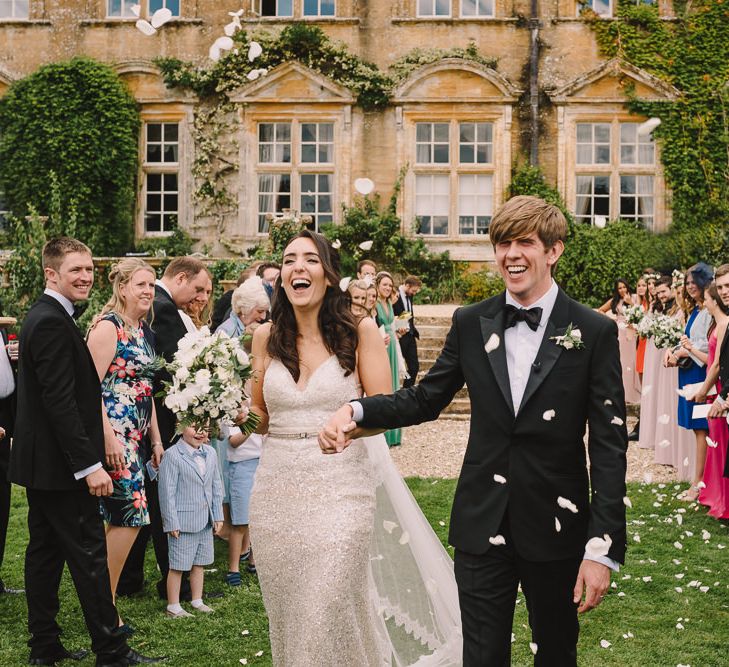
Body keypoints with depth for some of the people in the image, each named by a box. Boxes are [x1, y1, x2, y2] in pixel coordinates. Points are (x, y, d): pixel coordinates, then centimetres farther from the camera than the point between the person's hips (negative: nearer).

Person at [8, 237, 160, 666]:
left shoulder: (42, 317, 13)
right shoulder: (53, 324, -19)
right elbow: (61, 401, -24)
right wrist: (90, 465, -23)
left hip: (39, 462, 10)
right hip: (61, 465, -10)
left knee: (45, 553, 14)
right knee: (89, 556, -4)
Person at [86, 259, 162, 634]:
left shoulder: (144, 332, 14)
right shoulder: (108, 327, -11)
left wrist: (156, 438, 16)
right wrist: (108, 438, -22)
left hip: (135, 437, 9)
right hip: (113, 437, -9)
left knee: (120, 521, 10)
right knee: (130, 517, -8)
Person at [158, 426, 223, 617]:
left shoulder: (210, 453, 7)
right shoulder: (172, 455, -14)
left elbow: (216, 485, 13)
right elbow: (167, 491, -13)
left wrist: (218, 515, 11)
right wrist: (172, 522, -14)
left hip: (205, 521, 6)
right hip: (183, 520, -6)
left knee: (199, 563, 16)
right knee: (178, 566, 1)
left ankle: (197, 601, 28)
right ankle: (173, 607, 11)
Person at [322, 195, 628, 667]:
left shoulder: (594, 332, -7)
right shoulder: (471, 323, 3)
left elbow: (609, 444, -9)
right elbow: (426, 398, 10)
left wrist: (604, 547, -14)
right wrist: (357, 412, -10)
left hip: (557, 527, -2)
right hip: (482, 526, 2)